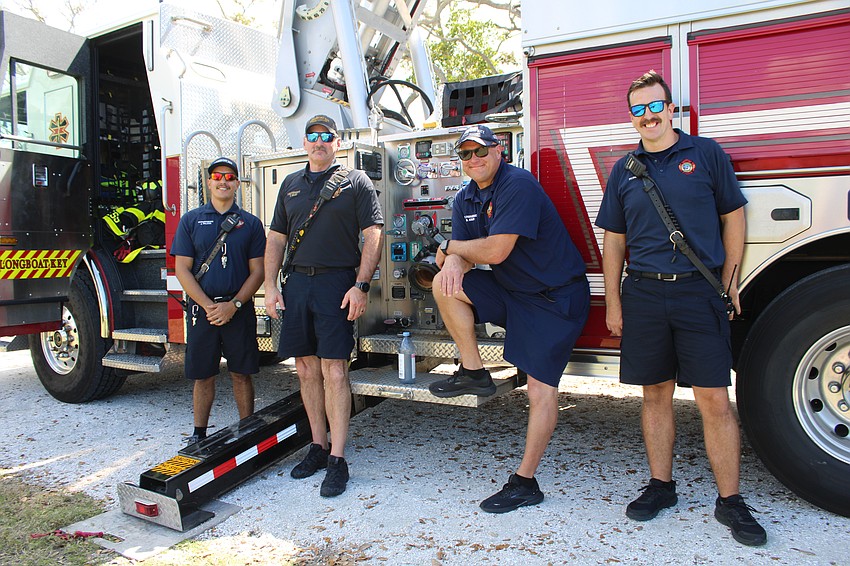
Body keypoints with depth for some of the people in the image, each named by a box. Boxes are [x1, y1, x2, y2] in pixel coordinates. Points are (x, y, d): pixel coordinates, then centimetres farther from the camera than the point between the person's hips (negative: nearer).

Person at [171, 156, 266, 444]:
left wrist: (233, 305, -10)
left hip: (240, 310, 0)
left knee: (242, 374, 5)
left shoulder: (250, 223, 6)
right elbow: (182, 269, 0)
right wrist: (208, 305, -10)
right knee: (203, 376, 8)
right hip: (201, 310, 0)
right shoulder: (191, 220, 6)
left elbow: (257, 271, 2)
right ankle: (199, 434, 23)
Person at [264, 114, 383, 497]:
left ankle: (337, 459, 1)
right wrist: (270, 286, 7)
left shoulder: (355, 182, 3)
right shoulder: (291, 184, 18)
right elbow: (276, 238, 17)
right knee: (307, 369, 9)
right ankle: (318, 446, 22)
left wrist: (361, 285, -15)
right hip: (297, 283, 5)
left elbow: (373, 234, -5)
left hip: (336, 283, -5)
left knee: (334, 370, -7)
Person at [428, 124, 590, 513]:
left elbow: (495, 251, -27)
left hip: (555, 297, -7)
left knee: (541, 387, -8)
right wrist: (453, 260, -25)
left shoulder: (518, 185, -20)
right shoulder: (465, 200, 7)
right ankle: (473, 373, 0)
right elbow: (465, 255, 1)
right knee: (445, 284, -10)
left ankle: (525, 482, 3)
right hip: (511, 291, 8)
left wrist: (450, 246, -10)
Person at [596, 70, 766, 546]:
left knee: (715, 399, -2)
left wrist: (729, 284, 1)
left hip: (699, 293, -2)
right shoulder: (624, 171, 12)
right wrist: (613, 303, 7)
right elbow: (614, 241, 13)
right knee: (656, 395, 9)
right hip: (644, 294, 3)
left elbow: (733, 218, 7)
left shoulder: (706, 154, 6)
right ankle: (661, 485, 22)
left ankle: (730, 500, 12)